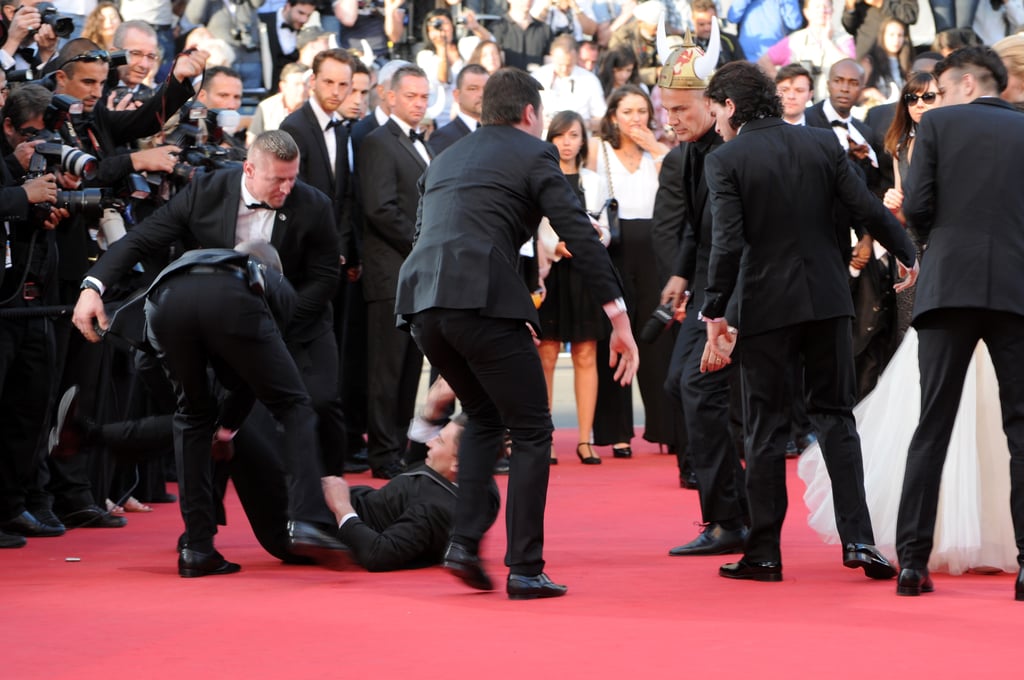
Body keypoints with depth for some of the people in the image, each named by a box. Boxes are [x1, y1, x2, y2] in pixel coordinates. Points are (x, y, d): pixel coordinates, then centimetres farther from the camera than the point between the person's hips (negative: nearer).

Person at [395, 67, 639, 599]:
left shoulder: (444, 160, 27)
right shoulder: (532, 154, 8)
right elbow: (580, 236, -2)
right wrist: (618, 317, -3)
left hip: (420, 299, 6)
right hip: (483, 298, -6)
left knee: (484, 416, 26)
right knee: (531, 432, 6)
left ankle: (465, 540, 11)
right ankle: (525, 570, 1)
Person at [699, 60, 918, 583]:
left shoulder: (724, 161, -8)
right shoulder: (823, 143, 3)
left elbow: (727, 242, -15)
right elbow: (868, 211, 1)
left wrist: (714, 316, -10)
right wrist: (910, 257, 17)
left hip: (766, 306, -3)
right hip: (827, 302, 3)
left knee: (765, 427, 5)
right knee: (834, 415, 11)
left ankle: (764, 553, 7)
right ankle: (857, 539, 1)